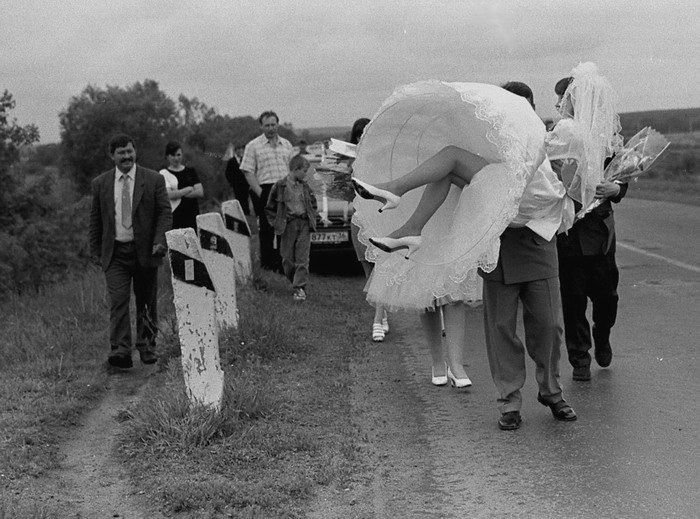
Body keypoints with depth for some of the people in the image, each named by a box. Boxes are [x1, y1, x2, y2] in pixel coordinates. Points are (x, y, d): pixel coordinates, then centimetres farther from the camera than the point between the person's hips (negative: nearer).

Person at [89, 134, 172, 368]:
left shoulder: (154, 180, 1)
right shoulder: (100, 184, 6)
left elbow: (165, 213, -1)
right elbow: (95, 220, 11)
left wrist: (160, 242, -14)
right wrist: (96, 251, 8)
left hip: (145, 251, 0)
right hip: (115, 254, 0)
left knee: (146, 302, 9)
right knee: (118, 301, -12)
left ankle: (147, 346, 25)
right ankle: (120, 350, -17)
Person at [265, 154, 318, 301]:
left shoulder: (305, 186, 9)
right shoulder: (280, 186, -3)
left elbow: (313, 204, 23)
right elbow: (270, 208, 5)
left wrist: (313, 217, 10)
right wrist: (276, 223, -2)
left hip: (304, 224, 2)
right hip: (288, 226, -2)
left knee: (302, 258, -6)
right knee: (288, 258, 2)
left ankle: (300, 288, -6)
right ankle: (295, 281, 22)